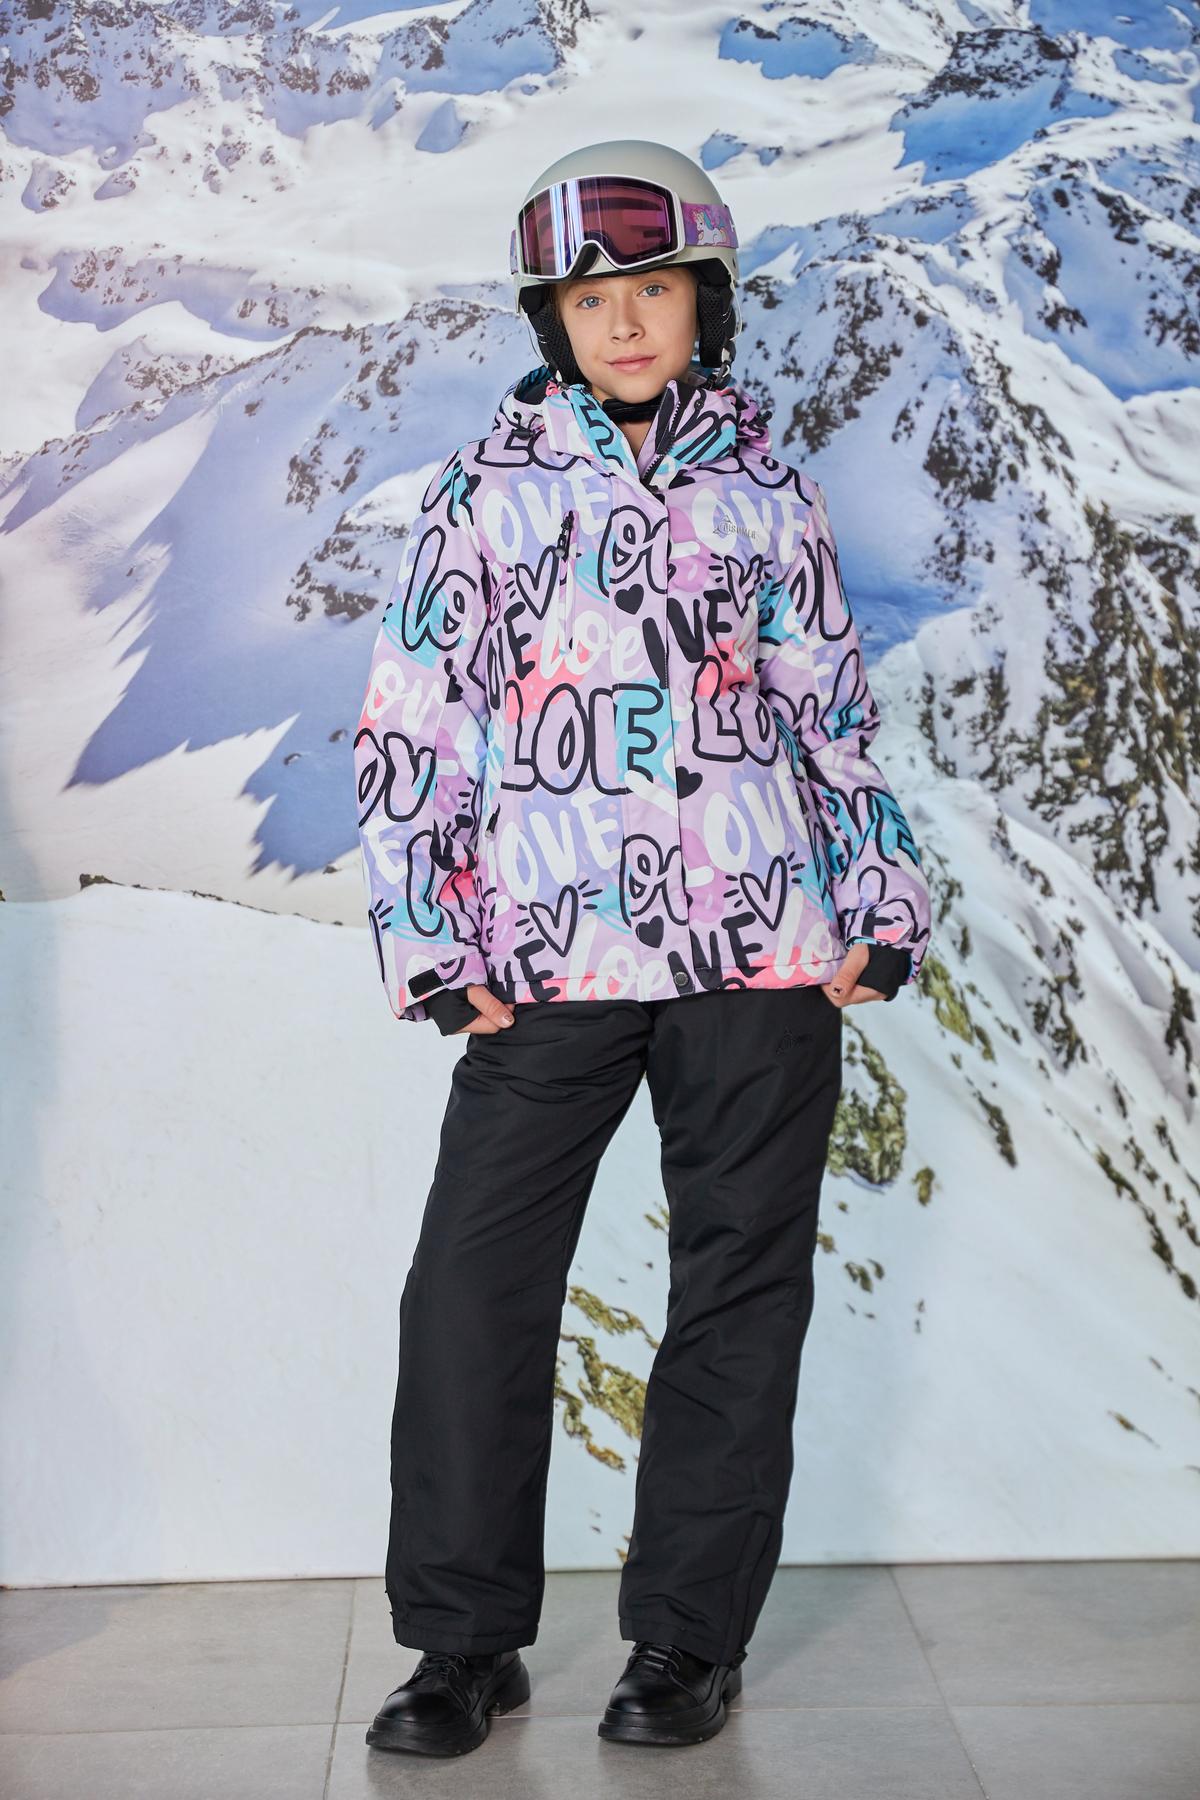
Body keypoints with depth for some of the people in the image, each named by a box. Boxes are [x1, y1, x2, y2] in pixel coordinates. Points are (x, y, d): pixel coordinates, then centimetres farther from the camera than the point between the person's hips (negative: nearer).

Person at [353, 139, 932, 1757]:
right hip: (548, 959, -1)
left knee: (742, 1286, 6)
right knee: (473, 1289, -2)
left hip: (762, 954, 2)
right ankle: (467, 1642, 15)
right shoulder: (484, 493, 6)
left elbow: (836, 715, 15)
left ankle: (691, 1638, 21)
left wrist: (881, 908, 8)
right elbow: (411, 727, 4)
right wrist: (432, 947, -2)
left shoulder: (768, 491, 11)